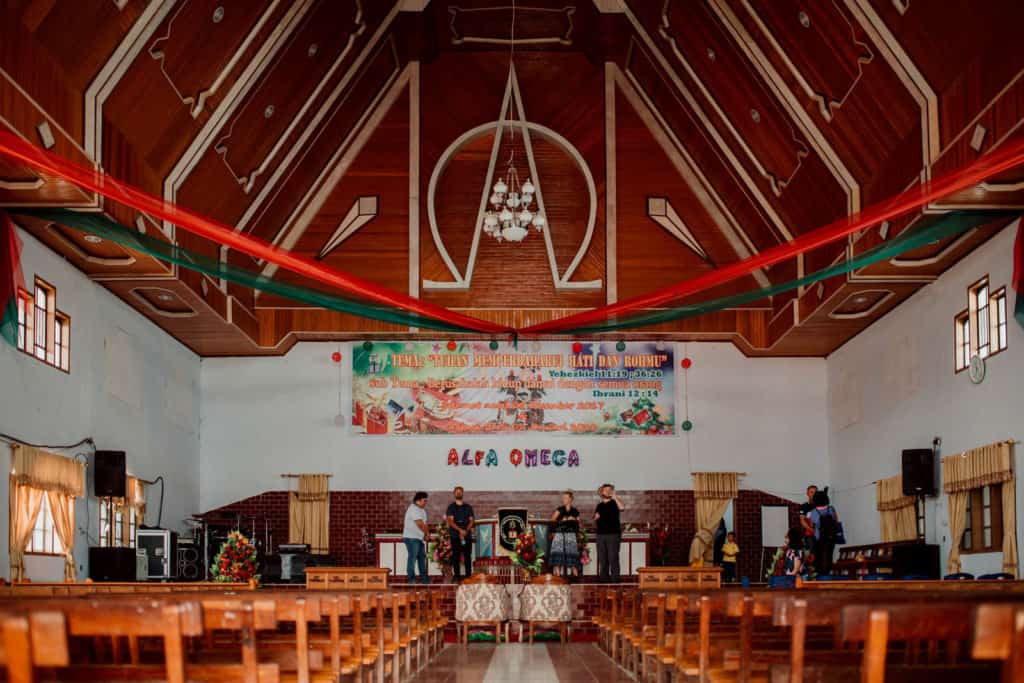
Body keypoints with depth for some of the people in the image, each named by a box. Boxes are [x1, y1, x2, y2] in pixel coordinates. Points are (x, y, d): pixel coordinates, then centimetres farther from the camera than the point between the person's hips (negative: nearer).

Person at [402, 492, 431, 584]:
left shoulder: (422, 510, 17)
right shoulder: (414, 509, -15)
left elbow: (425, 524, 14)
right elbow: (420, 524, -21)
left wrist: (426, 534, -1)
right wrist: (427, 532, -7)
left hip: (419, 538, 10)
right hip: (411, 538, -10)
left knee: (422, 557, 11)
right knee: (412, 557, -8)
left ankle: (424, 578, 15)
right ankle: (411, 579, -5)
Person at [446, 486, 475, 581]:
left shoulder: (468, 507, 13)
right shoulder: (451, 507, 7)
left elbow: (472, 520, 7)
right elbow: (450, 521, -5)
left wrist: (466, 530, -11)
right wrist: (460, 530, -19)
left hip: (467, 535, 1)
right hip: (455, 536, -1)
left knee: (467, 556, -2)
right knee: (456, 556, -3)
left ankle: (468, 576, -1)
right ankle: (457, 576, 0)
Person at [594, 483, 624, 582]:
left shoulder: (614, 503, 2)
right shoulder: (599, 506, 17)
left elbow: (622, 508, -20)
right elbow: (595, 519, 24)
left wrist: (615, 497, -19)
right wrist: (596, 517, 2)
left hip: (613, 534, -5)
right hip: (601, 534, 5)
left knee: (613, 558, -8)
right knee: (602, 559, 6)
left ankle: (614, 578, -7)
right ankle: (603, 577, 12)